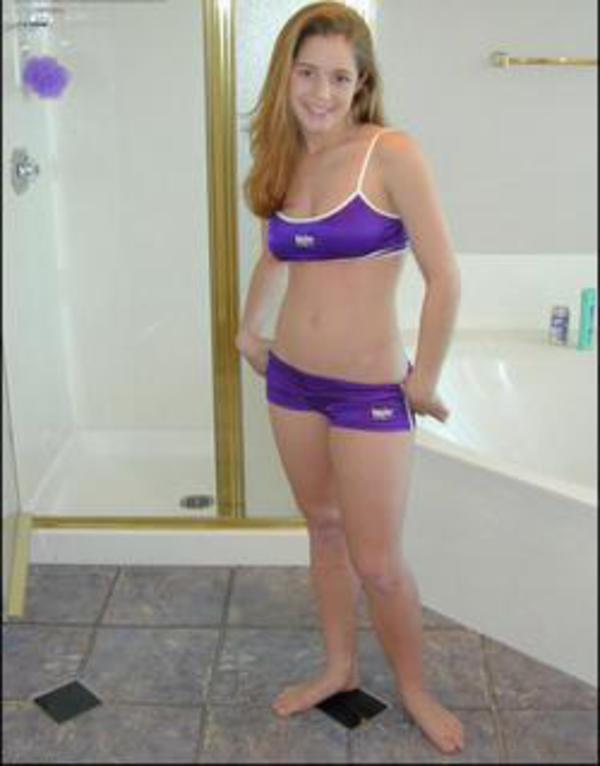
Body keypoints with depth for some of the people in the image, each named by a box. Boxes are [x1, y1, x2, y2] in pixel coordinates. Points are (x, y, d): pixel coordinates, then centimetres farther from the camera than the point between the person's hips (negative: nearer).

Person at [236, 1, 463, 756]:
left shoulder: (392, 153, -15)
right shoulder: (286, 161, 3)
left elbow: (444, 278, -14)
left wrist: (424, 378, -9)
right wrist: (247, 328, 19)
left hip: (370, 391, -5)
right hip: (290, 380, 6)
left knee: (378, 563, 3)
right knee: (324, 529, 19)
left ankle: (412, 686, 30)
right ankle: (339, 666, 39)